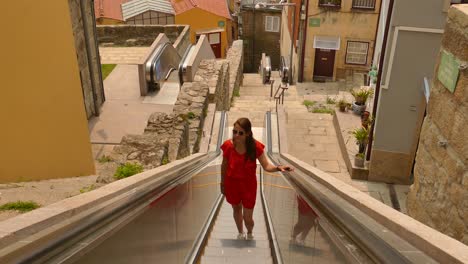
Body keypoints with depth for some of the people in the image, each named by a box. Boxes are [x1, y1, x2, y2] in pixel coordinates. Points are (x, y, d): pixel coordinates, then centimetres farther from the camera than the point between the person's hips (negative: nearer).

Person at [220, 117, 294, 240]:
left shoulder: (255, 146, -23)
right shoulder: (228, 145, -19)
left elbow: (266, 166, -16)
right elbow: (224, 165, -2)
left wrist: (278, 167, -36)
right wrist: (222, 183, 8)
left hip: (248, 185, -1)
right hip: (232, 183, 2)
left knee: (247, 218, 5)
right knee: (236, 209, 25)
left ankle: (250, 234, 43)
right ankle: (241, 233, 55)